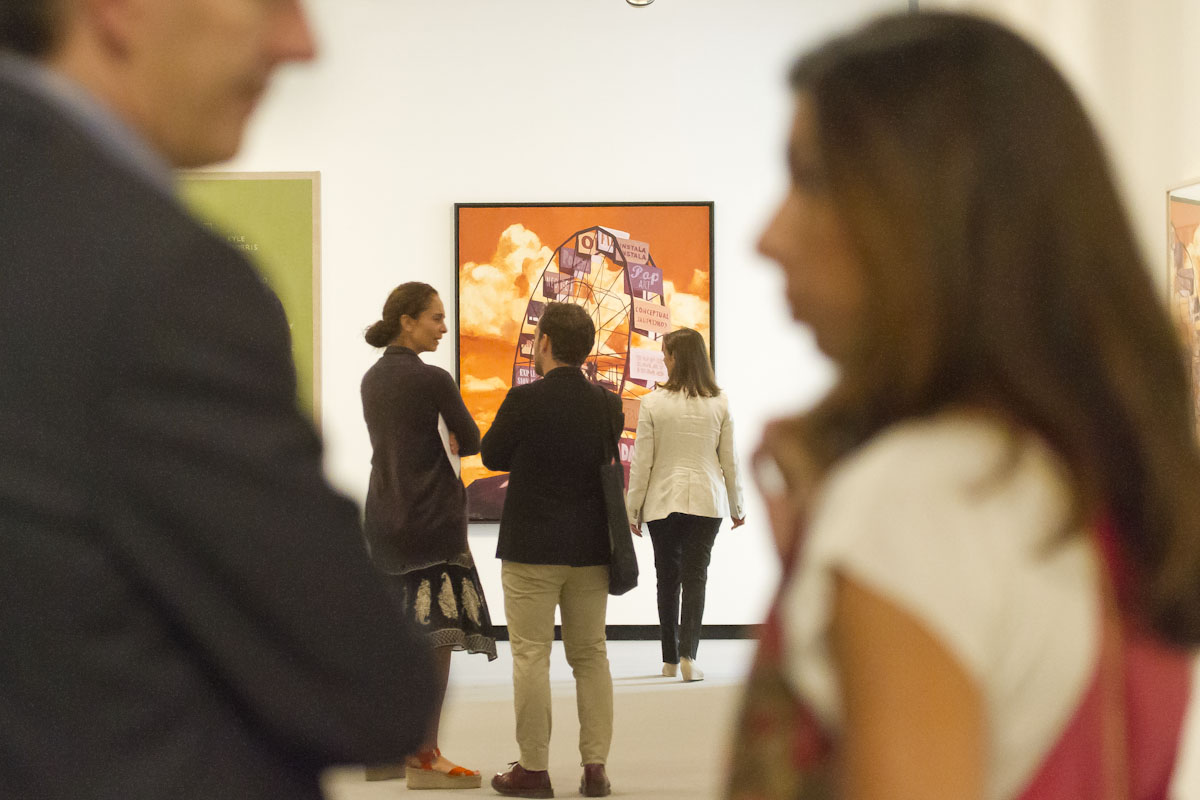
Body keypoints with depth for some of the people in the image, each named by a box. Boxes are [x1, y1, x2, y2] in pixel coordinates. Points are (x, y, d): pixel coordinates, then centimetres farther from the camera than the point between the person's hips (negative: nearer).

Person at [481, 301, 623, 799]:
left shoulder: (525, 400, -14)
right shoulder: (607, 404, 0)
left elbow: (492, 456, -2)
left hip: (531, 551, -4)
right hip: (591, 549, 5)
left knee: (531, 657, 2)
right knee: (591, 656, 11)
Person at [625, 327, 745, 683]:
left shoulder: (652, 403, -9)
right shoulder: (720, 403, -3)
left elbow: (642, 461, -6)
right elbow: (730, 460, 2)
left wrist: (632, 508, 4)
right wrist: (737, 506, 14)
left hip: (663, 502, -1)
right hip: (707, 501, 1)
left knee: (668, 578, 11)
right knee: (695, 576, 3)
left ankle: (670, 659, 17)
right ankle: (688, 654, -11)